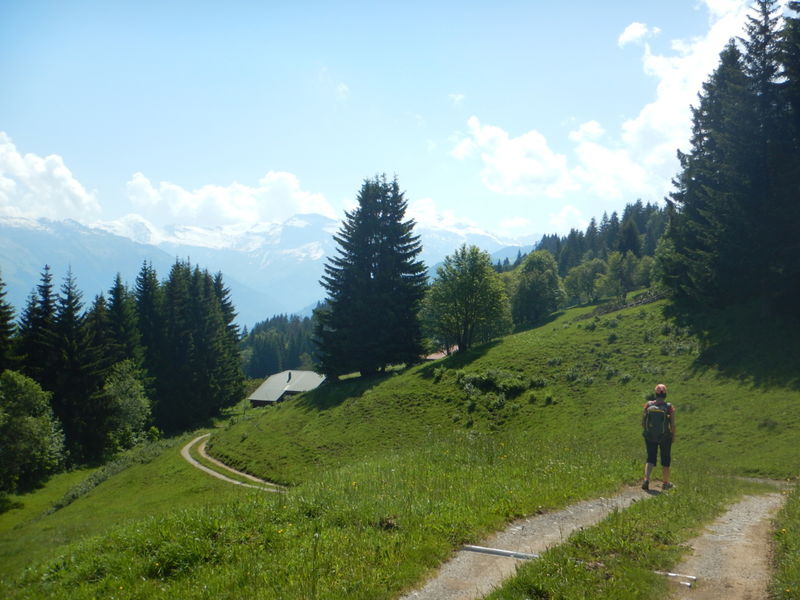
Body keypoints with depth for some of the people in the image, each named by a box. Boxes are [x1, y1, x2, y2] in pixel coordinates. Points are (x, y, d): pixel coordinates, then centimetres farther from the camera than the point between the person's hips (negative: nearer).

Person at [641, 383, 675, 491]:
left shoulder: (648, 405, -9)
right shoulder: (669, 407, -15)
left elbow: (643, 421, -4)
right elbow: (672, 424, -12)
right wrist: (673, 436, 5)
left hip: (650, 436, 2)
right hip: (665, 437, -1)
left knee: (650, 459, 15)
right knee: (665, 459, 18)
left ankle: (646, 479, -5)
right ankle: (665, 483, 30)